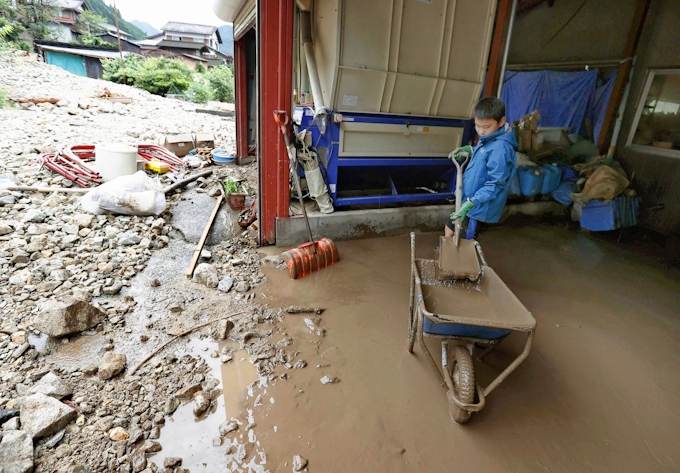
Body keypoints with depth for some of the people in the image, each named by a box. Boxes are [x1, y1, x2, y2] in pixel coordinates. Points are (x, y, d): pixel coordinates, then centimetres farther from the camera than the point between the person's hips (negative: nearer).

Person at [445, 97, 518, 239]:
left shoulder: (500, 148, -26)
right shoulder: (488, 138, 3)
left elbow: (495, 184, -27)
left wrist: (470, 203, -32)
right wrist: (470, 150, 5)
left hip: (478, 207, -10)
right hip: (467, 199, 10)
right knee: (449, 231, 22)